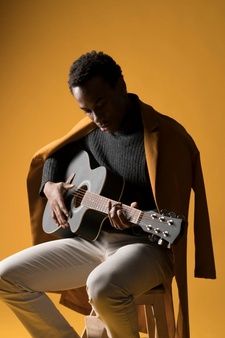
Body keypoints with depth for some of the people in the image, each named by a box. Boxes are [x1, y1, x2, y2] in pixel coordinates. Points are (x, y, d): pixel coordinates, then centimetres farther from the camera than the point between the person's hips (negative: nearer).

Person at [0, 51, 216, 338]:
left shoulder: (165, 136, -15)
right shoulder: (90, 130, 5)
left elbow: (172, 219, -16)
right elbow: (52, 154, 24)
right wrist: (50, 186, 4)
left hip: (146, 244, -6)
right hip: (90, 239, 7)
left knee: (103, 286, -40)